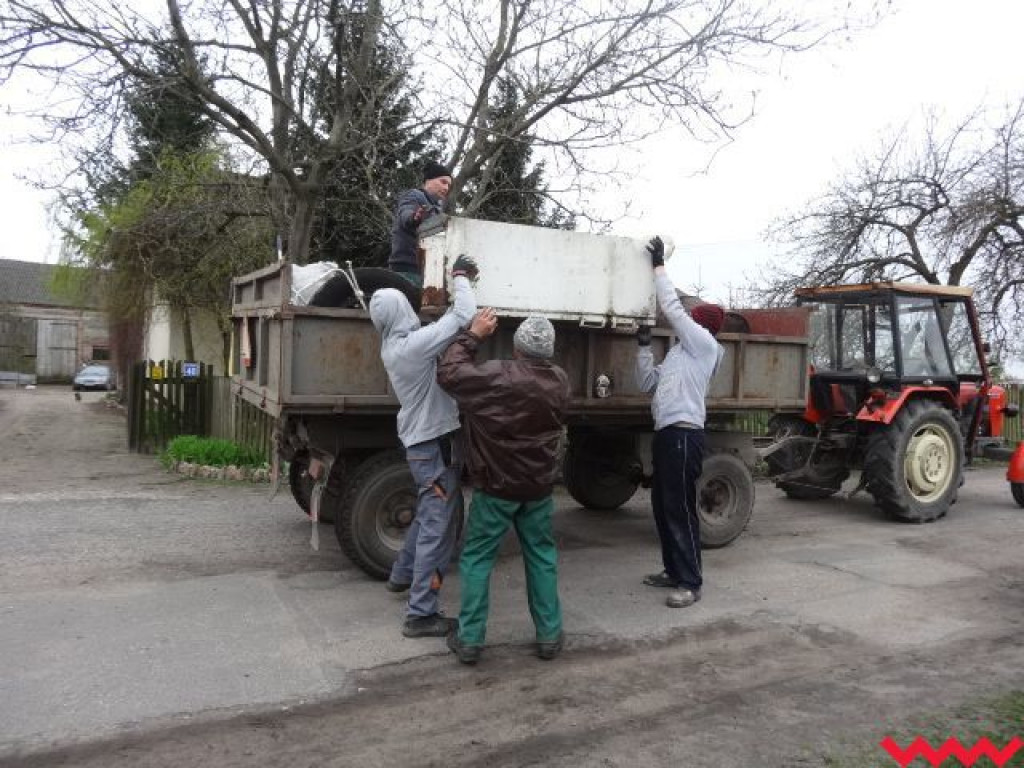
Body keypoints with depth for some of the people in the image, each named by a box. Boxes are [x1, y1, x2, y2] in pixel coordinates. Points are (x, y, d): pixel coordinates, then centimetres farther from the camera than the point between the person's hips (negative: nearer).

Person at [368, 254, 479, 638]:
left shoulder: (392, 347, 7)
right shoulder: (414, 344, -22)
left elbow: (449, 319, 17)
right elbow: (465, 316, -20)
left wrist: (459, 283, 14)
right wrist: (461, 278, -4)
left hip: (421, 441, 9)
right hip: (436, 444, -9)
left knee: (428, 515, 27)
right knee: (437, 527, -3)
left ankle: (402, 575, 43)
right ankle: (421, 615, 2)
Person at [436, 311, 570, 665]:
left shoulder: (498, 375, -21)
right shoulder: (560, 381, -1)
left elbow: (448, 372, -13)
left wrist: (473, 335, -5)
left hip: (497, 485, -4)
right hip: (539, 485, 4)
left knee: (477, 557, 7)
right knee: (542, 556, 15)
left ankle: (469, 639, 11)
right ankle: (549, 635, 21)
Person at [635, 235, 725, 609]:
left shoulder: (704, 343, -2)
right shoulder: (680, 353, 24)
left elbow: (672, 308, -7)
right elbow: (647, 382, 24)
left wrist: (659, 266, 0)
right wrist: (644, 345, 17)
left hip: (683, 434, -10)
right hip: (667, 433, 10)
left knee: (680, 509, -8)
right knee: (663, 506, 14)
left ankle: (690, 582, -3)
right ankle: (674, 570, 25)